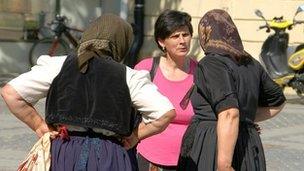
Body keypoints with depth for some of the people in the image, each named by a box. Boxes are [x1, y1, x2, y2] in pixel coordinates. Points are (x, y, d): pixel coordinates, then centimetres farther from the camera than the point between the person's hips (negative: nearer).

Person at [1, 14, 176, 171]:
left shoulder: (60, 65, 5)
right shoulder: (128, 76, 3)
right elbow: (166, 112, -2)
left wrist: (40, 126, 8)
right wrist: (133, 137, 10)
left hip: (64, 153, 1)